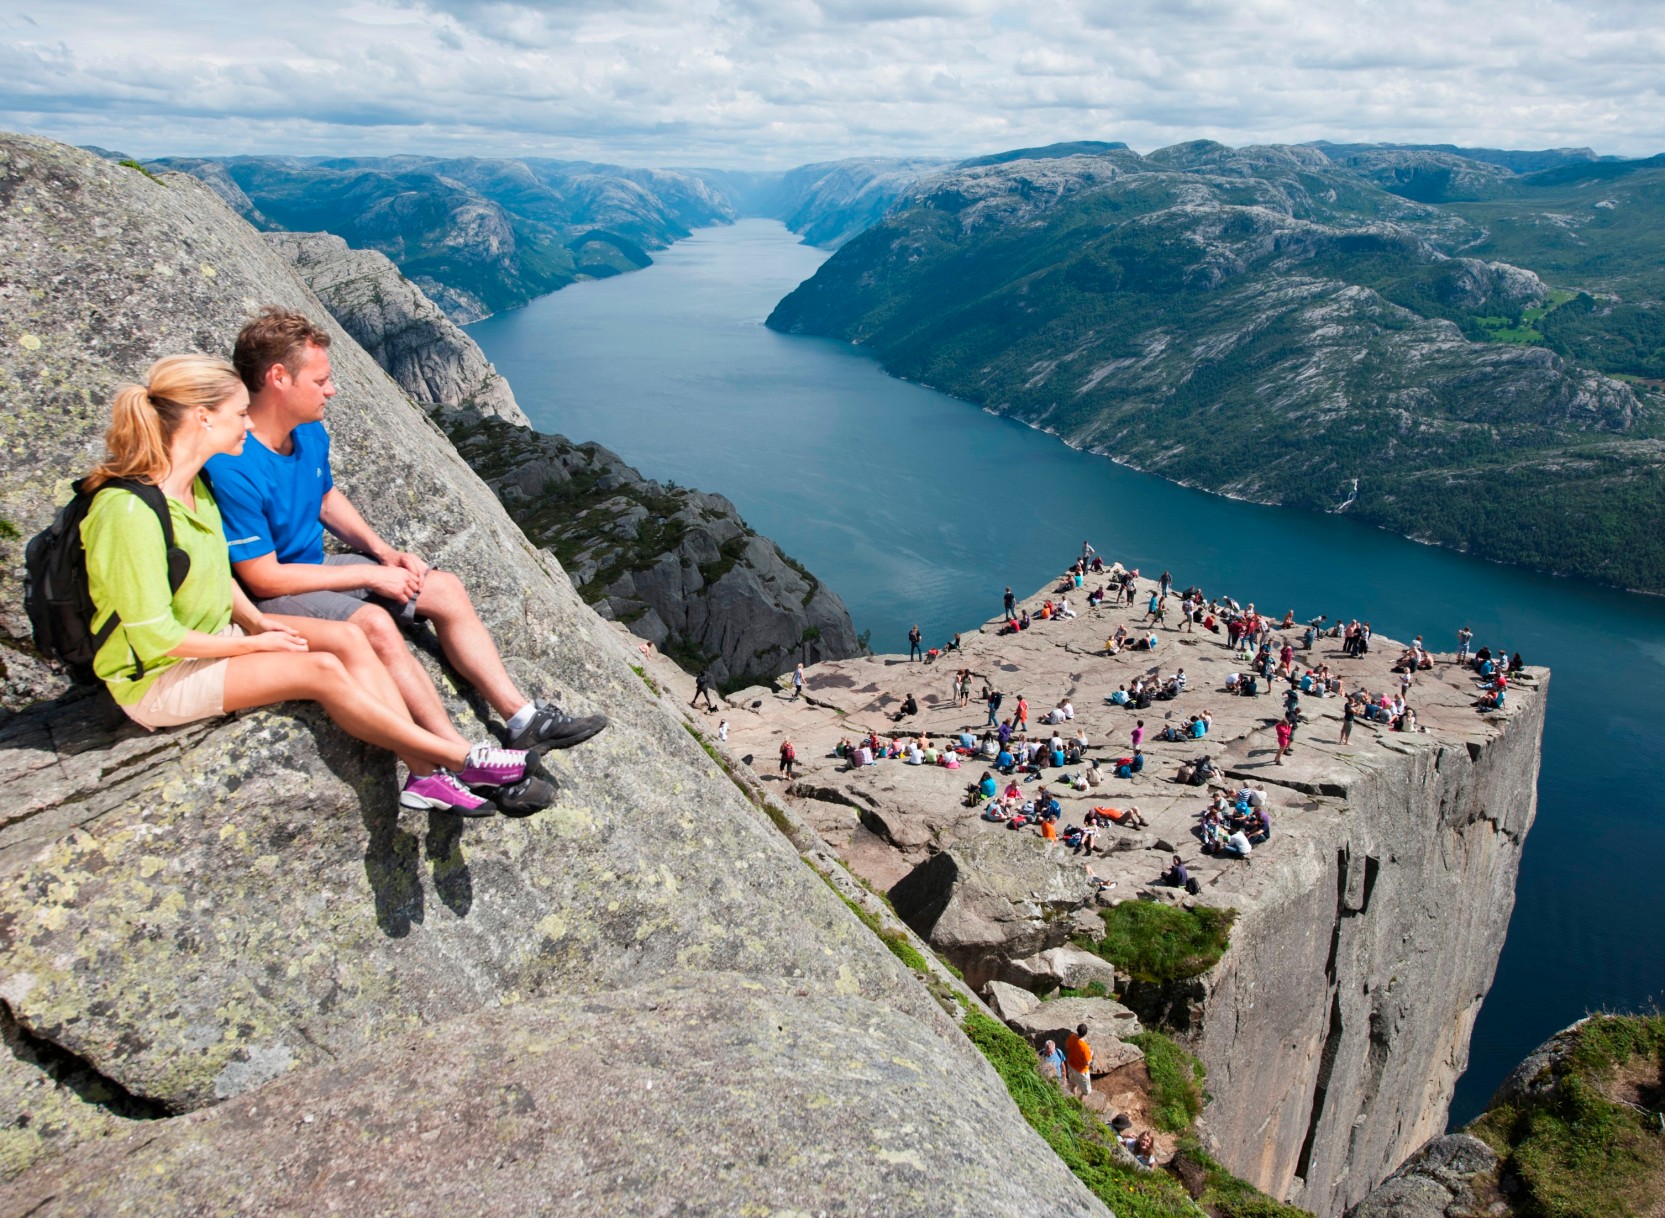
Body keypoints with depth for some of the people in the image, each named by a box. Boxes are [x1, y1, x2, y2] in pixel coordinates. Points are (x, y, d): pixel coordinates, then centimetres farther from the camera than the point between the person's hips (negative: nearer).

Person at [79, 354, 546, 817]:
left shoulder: (194, 485, 2)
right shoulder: (130, 512, -27)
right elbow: (155, 638, -25)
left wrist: (257, 621, -1)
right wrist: (254, 644, -15)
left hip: (213, 636, 9)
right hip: (155, 680, -9)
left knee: (347, 638, -13)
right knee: (321, 669, -23)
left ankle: (425, 775, -18)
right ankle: (461, 759, -13)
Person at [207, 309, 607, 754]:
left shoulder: (310, 433, 0)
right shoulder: (234, 469, -27)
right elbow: (263, 578, -24)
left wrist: (385, 553, 3)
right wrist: (370, 575, -19)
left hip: (316, 567, 9)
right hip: (271, 600, -9)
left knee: (445, 589, -1)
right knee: (373, 623, -34)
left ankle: (523, 718, -5)